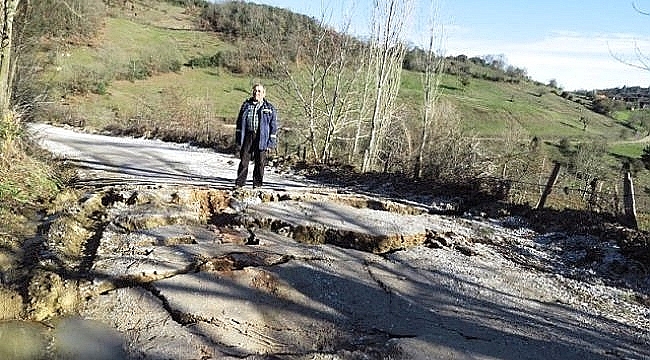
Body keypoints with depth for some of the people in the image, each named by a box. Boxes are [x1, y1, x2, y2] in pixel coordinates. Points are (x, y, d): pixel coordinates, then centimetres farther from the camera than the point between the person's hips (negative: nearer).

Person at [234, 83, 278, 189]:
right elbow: (239, 122, 15)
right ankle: (239, 183, 7)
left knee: (260, 162, 2)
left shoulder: (270, 108, 7)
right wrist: (238, 138, 8)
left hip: (261, 138, -1)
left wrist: (271, 142, -4)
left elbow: (273, 126, 4)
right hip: (247, 136, 2)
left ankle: (257, 184, 13)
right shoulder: (246, 105, 13)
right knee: (244, 160, 0)